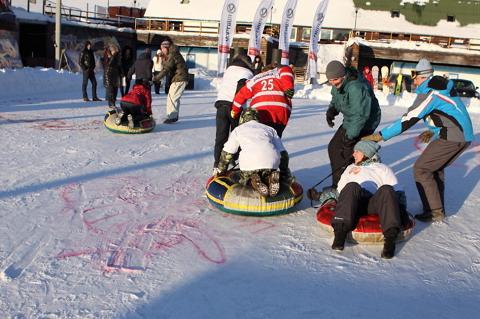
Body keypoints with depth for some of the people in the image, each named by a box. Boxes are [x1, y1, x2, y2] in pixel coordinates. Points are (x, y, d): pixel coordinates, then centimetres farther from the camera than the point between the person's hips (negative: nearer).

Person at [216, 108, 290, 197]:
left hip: (249, 163, -2)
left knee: (245, 181, 24)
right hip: (271, 162, 2)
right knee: (268, 175, 29)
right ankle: (271, 179, -5)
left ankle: (254, 182, -9)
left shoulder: (238, 129, 26)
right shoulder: (269, 129, 32)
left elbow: (226, 154, 26)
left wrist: (221, 172, 39)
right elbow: (283, 153, 29)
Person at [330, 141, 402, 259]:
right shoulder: (350, 168, 41)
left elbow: (396, 190, 16)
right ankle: (340, 233, -47)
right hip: (353, 203, 1)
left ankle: (390, 238, -44)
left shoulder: (382, 168, 31)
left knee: (386, 189, -34)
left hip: (374, 202, -1)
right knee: (352, 187, -34)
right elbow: (339, 190, 35)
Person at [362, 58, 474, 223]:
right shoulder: (443, 87, 14)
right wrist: (434, 131, 17)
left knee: (421, 169, -3)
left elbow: (407, 120, -19)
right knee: (435, 168, 22)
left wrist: (380, 135, -17)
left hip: (452, 138, -10)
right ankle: (438, 208, 26)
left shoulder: (429, 93, -14)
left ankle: (435, 212, -1)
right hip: (465, 135, 10)